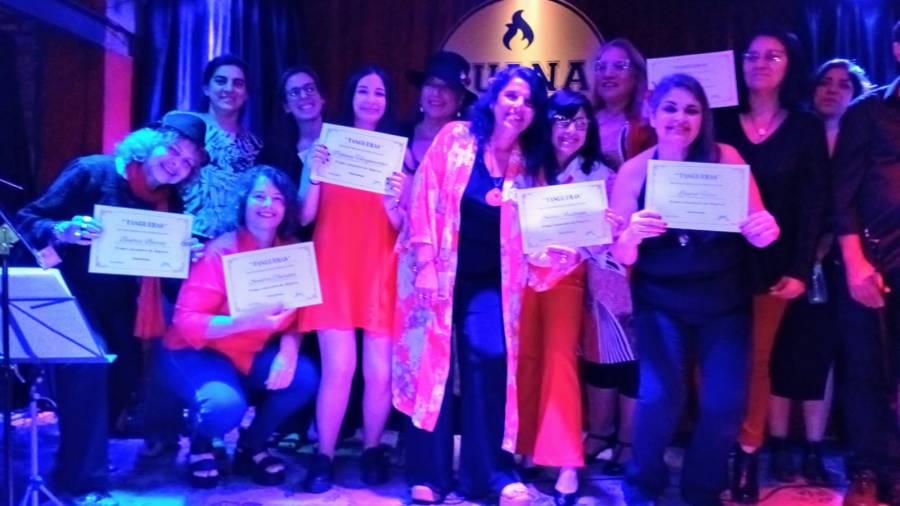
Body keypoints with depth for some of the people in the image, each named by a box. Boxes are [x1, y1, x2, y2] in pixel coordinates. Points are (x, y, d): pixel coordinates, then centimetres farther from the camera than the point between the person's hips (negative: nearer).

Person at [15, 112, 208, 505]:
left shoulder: (171, 204, 3)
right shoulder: (92, 172, -13)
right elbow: (27, 221, -14)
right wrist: (64, 232, -33)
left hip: (120, 307, 6)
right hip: (75, 298, -6)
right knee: (87, 370, -23)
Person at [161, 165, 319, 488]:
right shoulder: (220, 251, -20)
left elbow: (295, 313, -4)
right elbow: (186, 322, -25)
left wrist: (289, 349, -27)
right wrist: (247, 321, -40)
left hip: (254, 353, 5)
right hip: (197, 353, -5)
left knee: (304, 377, -22)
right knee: (226, 405, -34)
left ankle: (251, 447, 6)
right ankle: (200, 444, 7)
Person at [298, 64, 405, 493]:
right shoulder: (328, 144, 6)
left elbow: (402, 227, 2)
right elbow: (305, 217, 1)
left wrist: (394, 204, -18)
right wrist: (314, 175, -15)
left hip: (381, 272, 1)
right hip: (333, 268, -1)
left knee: (381, 370, -1)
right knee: (339, 366, -9)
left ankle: (372, 451, 19)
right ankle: (323, 457, 6)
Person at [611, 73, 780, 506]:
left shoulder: (726, 158, -6)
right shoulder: (633, 171, -6)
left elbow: (756, 230, -5)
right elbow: (620, 255, -8)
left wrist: (766, 230, -28)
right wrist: (631, 235, -30)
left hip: (725, 299, 1)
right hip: (660, 301, -1)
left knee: (726, 402, -5)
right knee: (660, 396, -15)